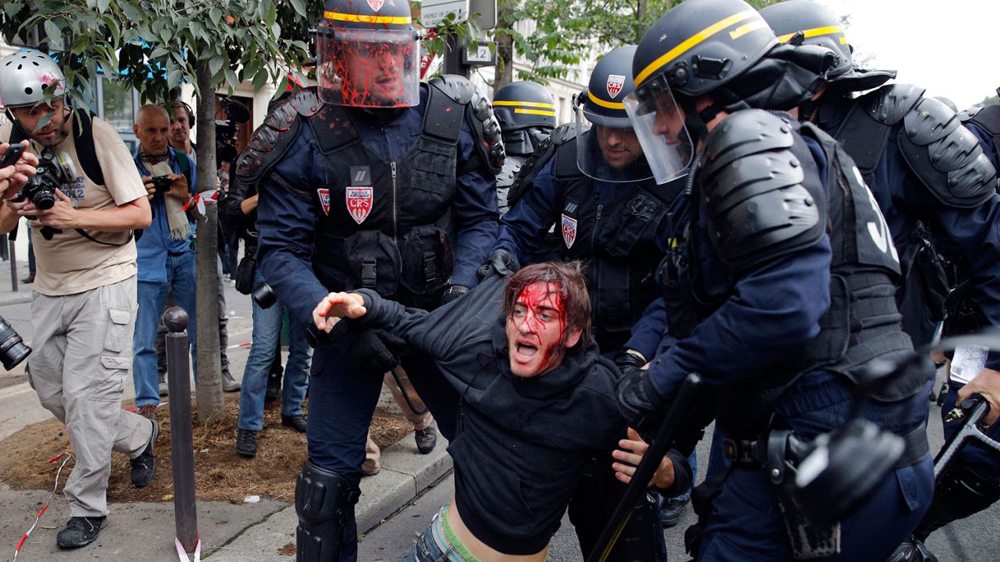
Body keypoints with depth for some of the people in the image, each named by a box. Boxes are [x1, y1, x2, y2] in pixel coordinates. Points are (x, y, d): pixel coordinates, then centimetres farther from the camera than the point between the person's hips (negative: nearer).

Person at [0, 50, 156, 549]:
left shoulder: (95, 135, -15)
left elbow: (141, 214, -15)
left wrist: (74, 217, -27)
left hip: (104, 282, -6)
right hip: (50, 288, 7)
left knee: (86, 396, -5)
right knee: (50, 391, 14)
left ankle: (87, 507, 11)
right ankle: (138, 436, 35)